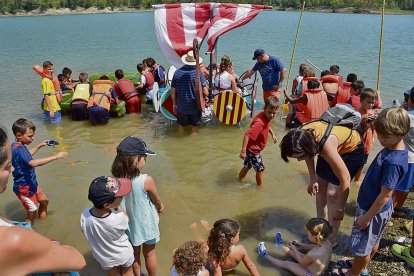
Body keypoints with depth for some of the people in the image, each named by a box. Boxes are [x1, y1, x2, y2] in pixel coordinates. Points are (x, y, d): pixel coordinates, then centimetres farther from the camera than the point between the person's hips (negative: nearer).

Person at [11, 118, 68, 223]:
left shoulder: (17, 146, 3)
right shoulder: (19, 149, -29)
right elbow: (33, 163, -45)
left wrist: (39, 146, 20)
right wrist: (54, 157, -44)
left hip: (31, 183, 11)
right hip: (24, 187, -11)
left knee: (44, 201, 22)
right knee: (32, 212, -4)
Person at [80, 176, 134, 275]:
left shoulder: (85, 215, -32)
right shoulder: (119, 218, -40)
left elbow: (85, 231, -9)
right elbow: (126, 219, -15)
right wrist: (117, 207, -9)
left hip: (105, 258, 2)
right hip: (124, 255, -2)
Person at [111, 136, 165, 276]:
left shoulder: (115, 180, -20)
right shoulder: (146, 180, -30)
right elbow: (158, 202, -12)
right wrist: (160, 208, 10)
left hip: (129, 224, 3)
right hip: (146, 224, -3)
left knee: (134, 254, 27)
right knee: (149, 254, 22)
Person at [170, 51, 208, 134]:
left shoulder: (177, 73, -4)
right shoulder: (198, 73, -13)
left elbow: (173, 92, 2)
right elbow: (205, 92, -17)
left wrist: (174, 104, 15)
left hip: (181, 107, 3)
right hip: (195, 107, -3)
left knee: (181, 126, 19)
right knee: (194, 128, 13)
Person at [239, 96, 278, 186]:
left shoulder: (266, 117, -6)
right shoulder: (259, 122, -35)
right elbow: (247, 135, -40)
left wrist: (273, 134, 16)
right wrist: (243, 151, -40)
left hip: (252, 148, 10)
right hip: (253, 149, -10)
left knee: (247, 166, 28)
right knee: (260, 169, 7)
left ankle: (240, 180, 49)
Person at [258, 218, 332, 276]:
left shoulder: (312, 254, -41)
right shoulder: (327, 242, -19)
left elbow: (301, 262, -18)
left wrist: (294, 249, -5)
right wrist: (301, 244, 8)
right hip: (320, 270, 7)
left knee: (286, 264, 7)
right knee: (292, 252, 21)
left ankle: (265, 255, 27)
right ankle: (280, 245, 50)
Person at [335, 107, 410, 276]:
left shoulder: (392, 162, -33)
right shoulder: (391, 148, -7)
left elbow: (385, 195, -28)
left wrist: (366, 217, -19)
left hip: (374, 211, -9)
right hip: (375, 207, 9)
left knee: (362, 246, 14)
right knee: (373, 242, 28)